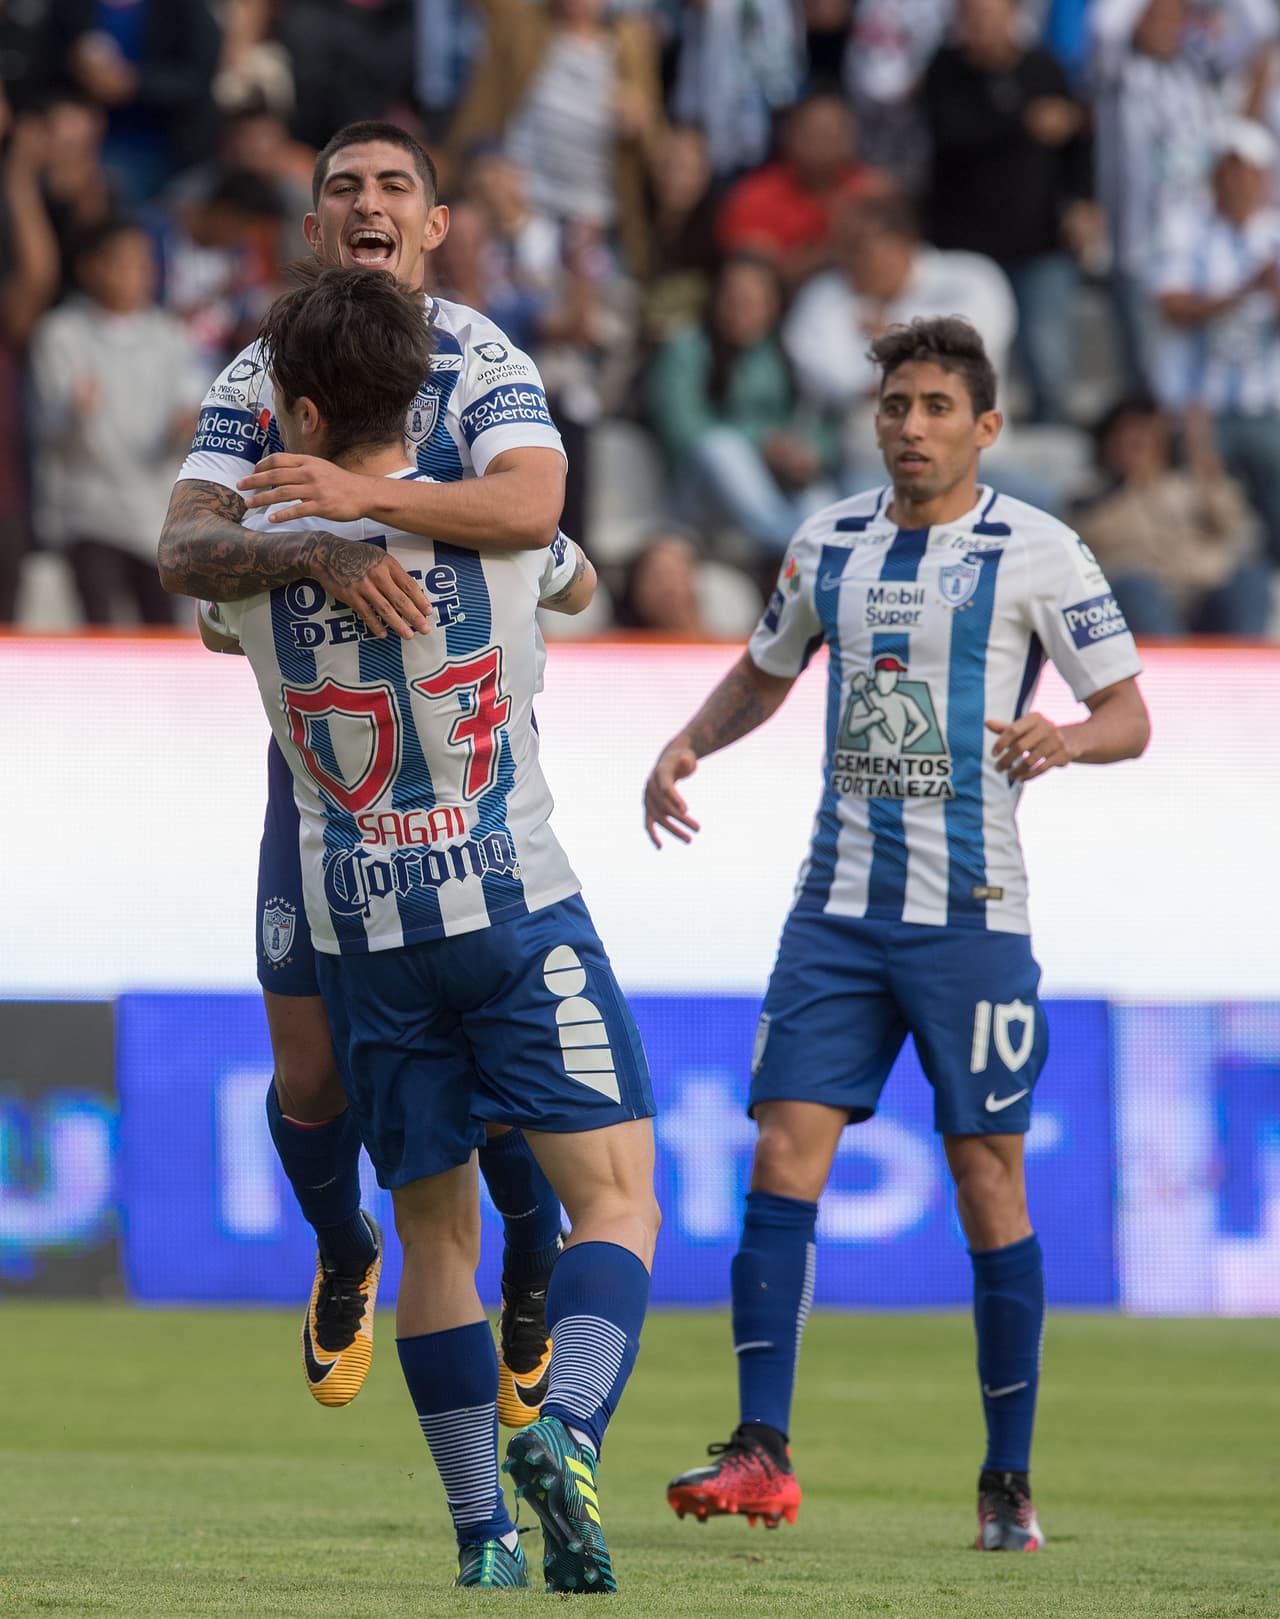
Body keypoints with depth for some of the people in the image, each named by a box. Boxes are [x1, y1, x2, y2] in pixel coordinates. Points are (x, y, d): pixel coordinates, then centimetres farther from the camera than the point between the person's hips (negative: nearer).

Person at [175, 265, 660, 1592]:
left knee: (434, 1230, 12)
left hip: (360, 930, 2)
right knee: (614, 1195, -4)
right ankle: (567, 1429, -29)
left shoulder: (252, 562, -1)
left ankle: (482, 1533, 11)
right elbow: (579, 585, 21)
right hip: (514, 906, -2)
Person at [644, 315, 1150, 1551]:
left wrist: (1065, 738, -24)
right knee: (784, 1155, -8)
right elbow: (762, 676, 25)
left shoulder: (1035, 552, -3)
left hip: (972, 914, -4)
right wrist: (687, 745, 6)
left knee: (987, 1180, -1)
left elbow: (1129, 716, -2)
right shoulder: (829, 545, 10)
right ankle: (761, 1455, -8)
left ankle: (1009, 1480, 7)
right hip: (840, 904, 4)